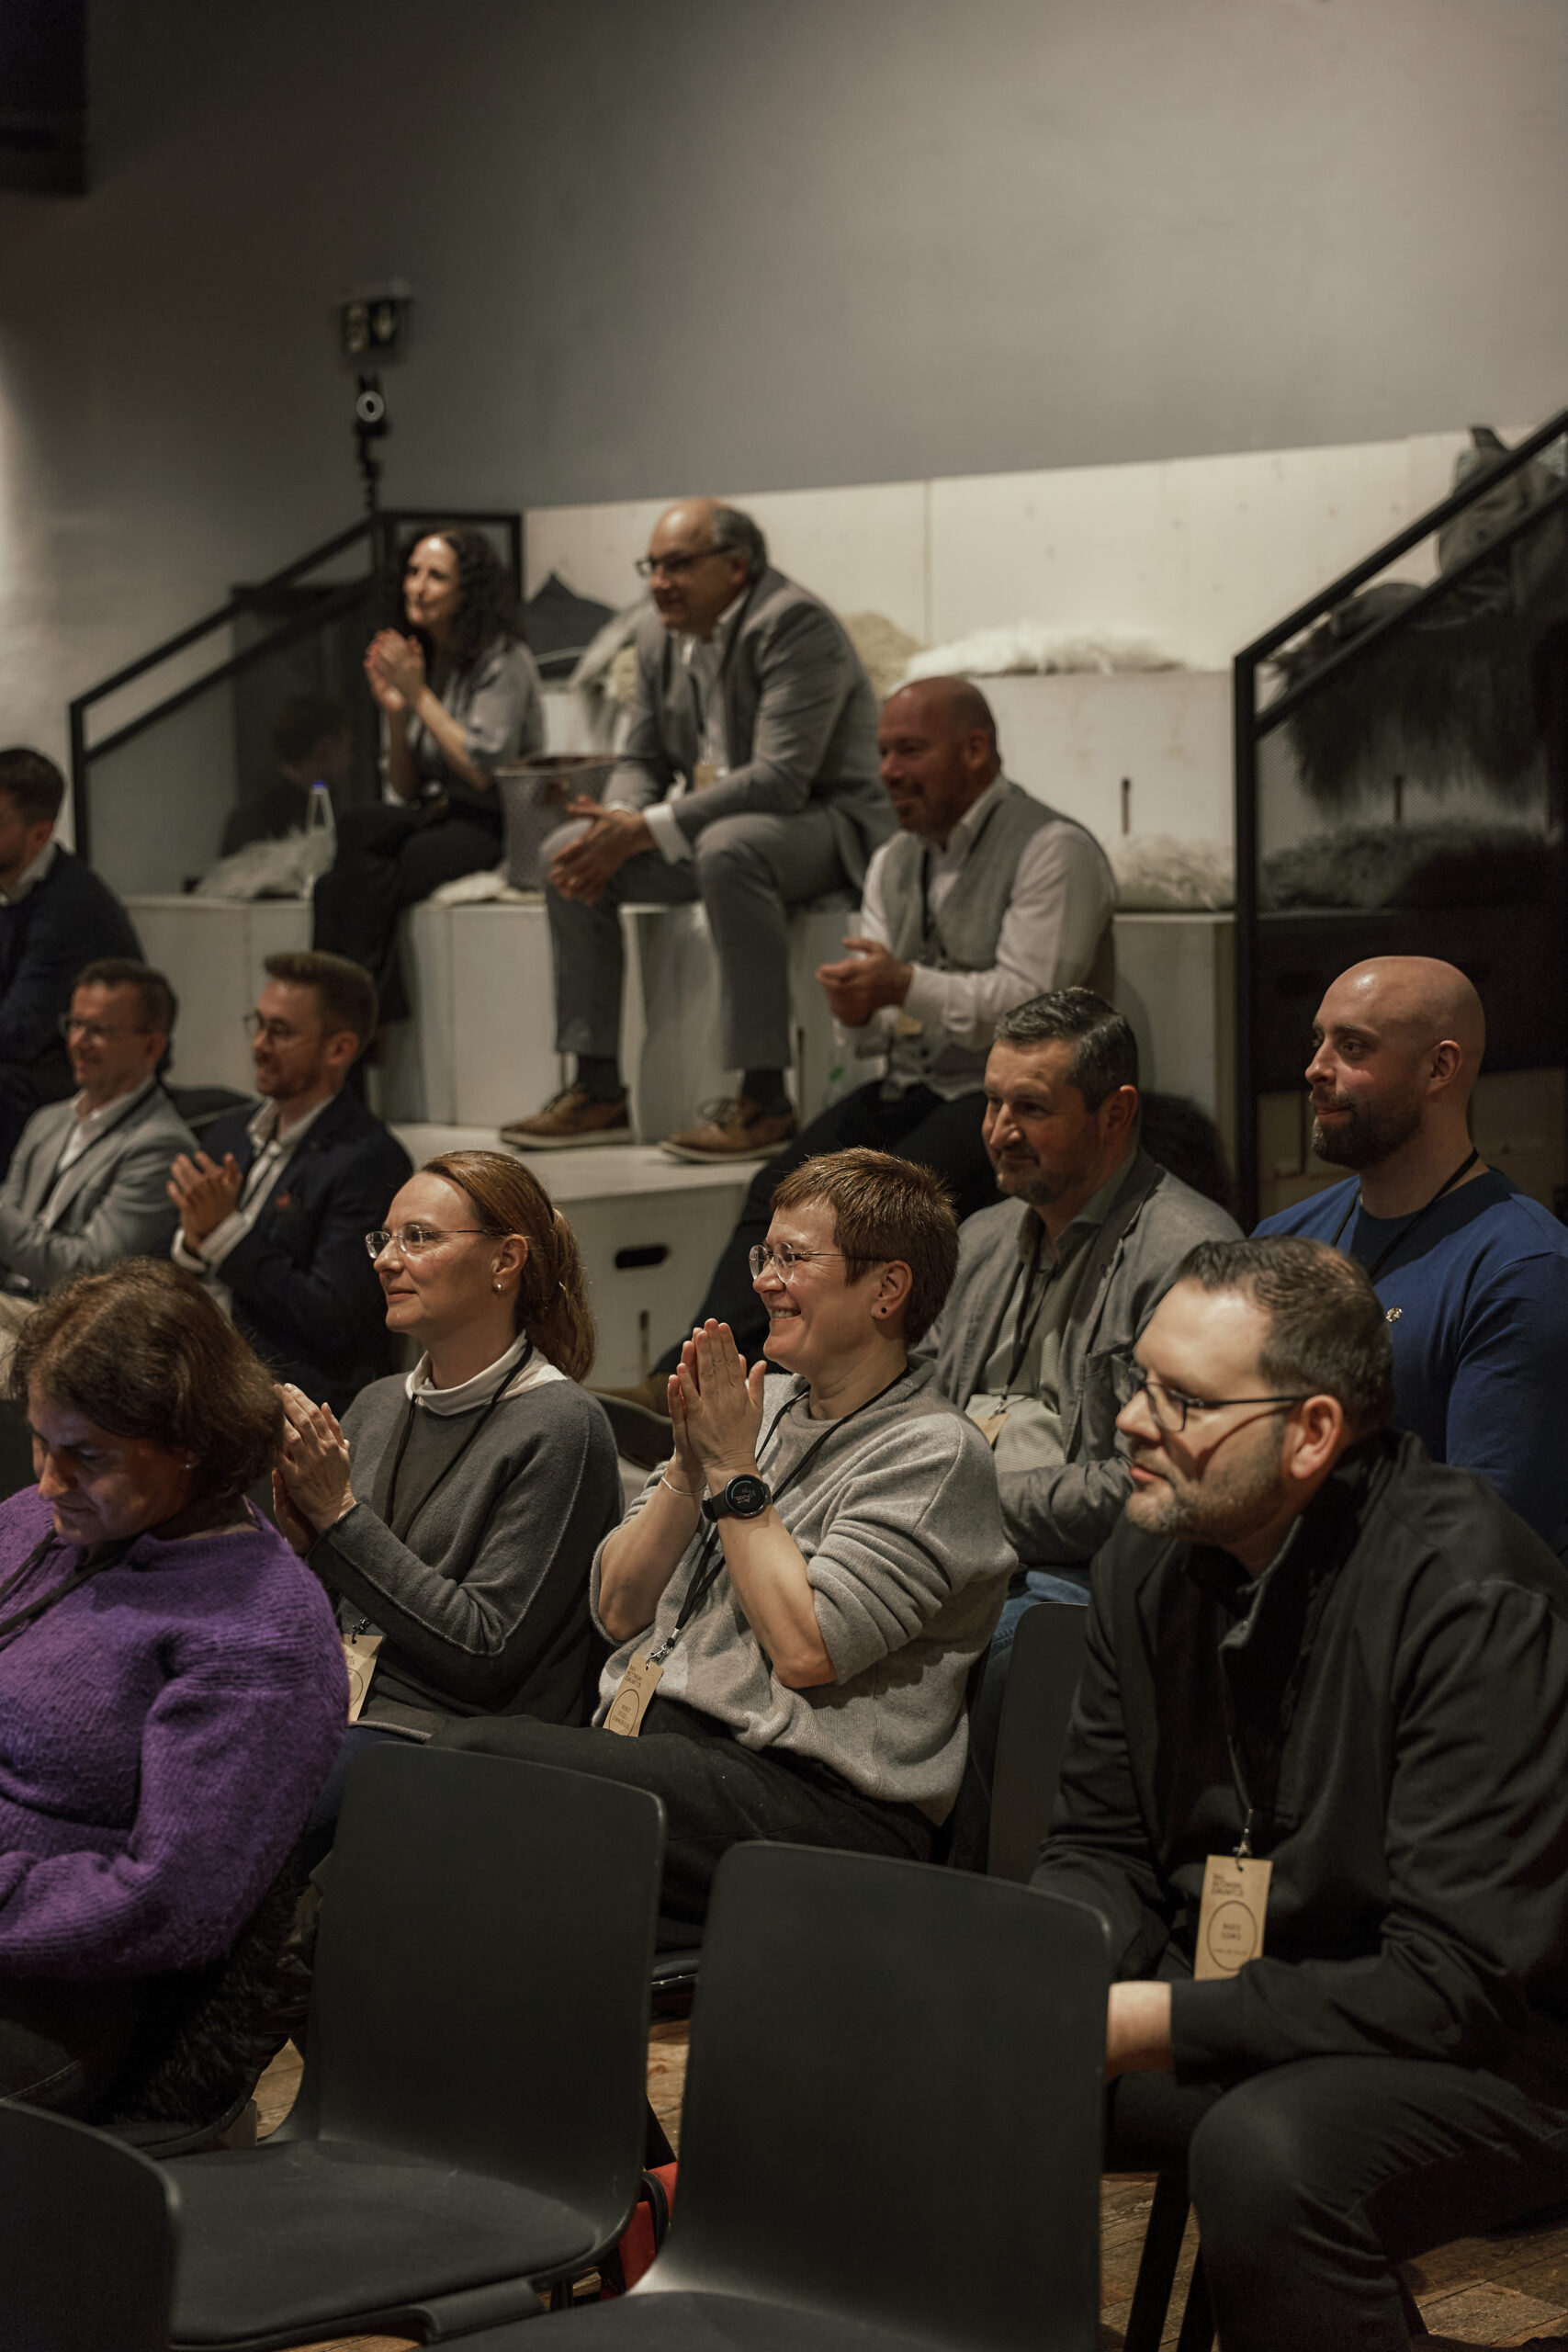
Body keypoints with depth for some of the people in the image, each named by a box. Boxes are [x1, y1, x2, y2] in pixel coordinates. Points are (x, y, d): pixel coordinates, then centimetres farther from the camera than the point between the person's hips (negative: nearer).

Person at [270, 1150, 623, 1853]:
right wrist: (297, 1539, -4)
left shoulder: (558, 1426, -7)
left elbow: (486, 1656, -13)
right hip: (333, 1713, 7)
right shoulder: (377, 1406, 16)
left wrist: (340, 1516, -14)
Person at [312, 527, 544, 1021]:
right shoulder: (419, 658, 13)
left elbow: (484, 772, -17)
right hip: (437, 813, 6)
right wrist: (395, 713, -4)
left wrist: (419, 696, -14)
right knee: (355, 826, -28)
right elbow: (406, 790, 13)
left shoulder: (504, 662, -7)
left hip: (494, 826, -6)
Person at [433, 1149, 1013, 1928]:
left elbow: (806, 1649, -15)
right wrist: (691, 1464, 1)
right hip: (649, 1739, 7)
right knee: (461, 1748, -25)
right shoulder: (763, 1403, 19)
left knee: (480, 1757, -28)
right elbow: (620, 1611, 16)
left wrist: (735, 1472, -6)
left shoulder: (933, 1453, -3)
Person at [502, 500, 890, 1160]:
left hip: (826, 821, -9)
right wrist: (615, 824, -12)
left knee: (727, 847, -39)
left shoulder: (793, 623, -21)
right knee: (565, 854, -2)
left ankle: (764, 1099, -35)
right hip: (712, 821, 9)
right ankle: (598, 1091, 0)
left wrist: (647, 829, -30)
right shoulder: (659, 633, 6)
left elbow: (782, 778, -29)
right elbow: (642, 760, 14)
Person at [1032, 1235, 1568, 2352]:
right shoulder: (1153, 1554, 0)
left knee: (1265, 2154, -36)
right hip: (1228, 2003, 7)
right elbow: (1104, 1847, 9)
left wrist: (1157, 2024, -26)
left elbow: (1455, 1983, -25)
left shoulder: (1471, 1596, -22)